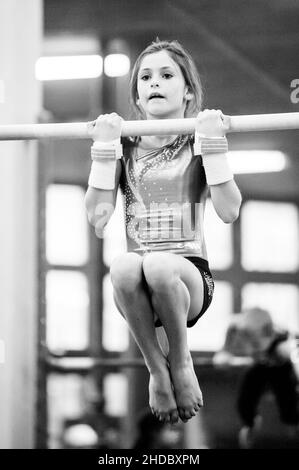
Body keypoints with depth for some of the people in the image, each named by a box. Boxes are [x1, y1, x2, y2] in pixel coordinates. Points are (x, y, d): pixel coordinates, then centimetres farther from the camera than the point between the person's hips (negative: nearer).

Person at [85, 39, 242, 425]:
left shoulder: (197, 146, 8)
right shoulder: (125, 148, 13)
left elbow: (229, 211, -7)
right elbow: (97, 216, -1)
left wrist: (212, 142, -10)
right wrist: (104, 147, -5)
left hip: (189, 274, -1)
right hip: (136, 288, 1)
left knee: (158, 266, -38)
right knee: (123, 265, -36)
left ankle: (180, 361, -9)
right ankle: (157, 370, -15)